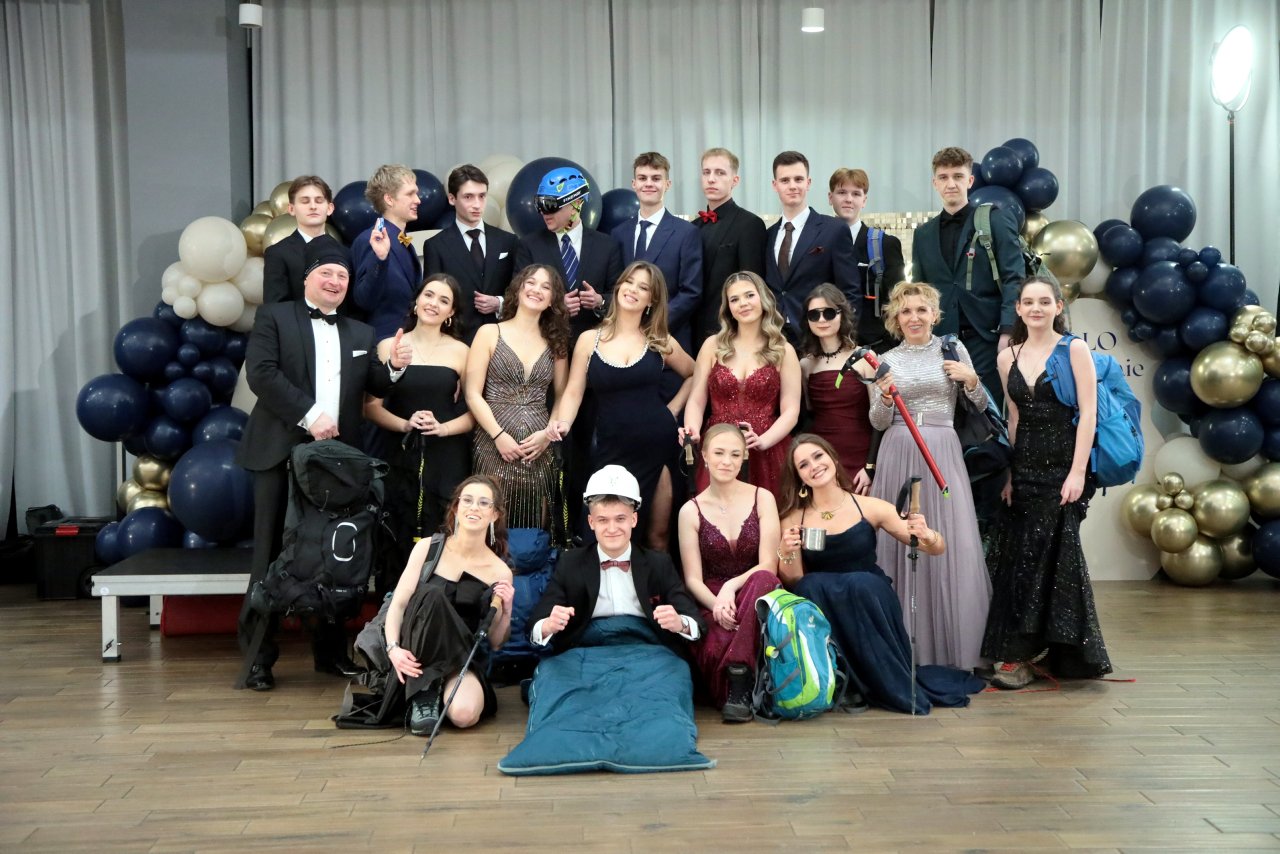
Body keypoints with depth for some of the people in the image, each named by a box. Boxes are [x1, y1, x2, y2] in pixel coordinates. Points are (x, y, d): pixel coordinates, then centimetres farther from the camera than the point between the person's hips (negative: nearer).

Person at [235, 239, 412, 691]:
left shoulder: (360, 334, 18)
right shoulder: (274, 317, 4)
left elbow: (374, 386, 14)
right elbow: (261, 372, -10)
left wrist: (394, 366, -7)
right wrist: (310, 415, -17)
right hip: (283, 453, -4)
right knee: (272, 552, 0)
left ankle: (331, 650, 18)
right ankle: (258, 654, 7)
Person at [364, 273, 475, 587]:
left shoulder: (460, 352, 5)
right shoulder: (389, 346, 5)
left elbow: (475, 409, 4)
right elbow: (372, 406, 3)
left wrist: (442, 428, -12)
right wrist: (405, 424, -13)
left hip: (447, 461, 0)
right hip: (400, 458, 0)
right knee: (398, 538, -2)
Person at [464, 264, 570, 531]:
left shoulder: (556, 342, 14)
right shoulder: (490, 333, 4)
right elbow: (473, 394, -2)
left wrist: (549, 433, -5)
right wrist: (499, 435, -12)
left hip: (539, 450, 3)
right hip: (495, 448, -3)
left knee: (536, 529, 3)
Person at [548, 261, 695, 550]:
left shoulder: (661, 342, 4)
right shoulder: (589, 340, 3)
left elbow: (695, 376, 17)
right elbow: (574, 392, 0)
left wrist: (672, 409, 6)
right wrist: (563, 424, -18)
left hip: (657, 444, 0)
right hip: (610, 448, 0)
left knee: (657, 535, 5)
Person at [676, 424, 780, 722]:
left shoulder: (762, 499, 4)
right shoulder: (691, 511, 4)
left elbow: (768, 567, -3)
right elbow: (693, 578, 0)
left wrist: (730, 587, -21)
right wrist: (716, 604, -21)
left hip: (753, 596, 1)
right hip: (710, 600, -1)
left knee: (762, 580, -37)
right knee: (714, 648, -38)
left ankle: (738, 674, -32)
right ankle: (739, 687, -7)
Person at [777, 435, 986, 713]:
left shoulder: (869, 507, -2)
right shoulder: (793, 519, -1)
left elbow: (938, 549, -2)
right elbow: (793, 583, -3)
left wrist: (926, 535, -25)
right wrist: (786, 554, -23)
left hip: (870, 600, 0)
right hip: (823, 617, 0)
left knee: (861, 582, -31)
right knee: (812, 584, -30)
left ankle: (895, 685, -15)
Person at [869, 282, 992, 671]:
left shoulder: (953, 350, 6)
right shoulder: (887, 360, 8)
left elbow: (981, 407, 10)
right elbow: (879, 423, 8)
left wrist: (971, 380, -8)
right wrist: (884, 398, -12)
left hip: (943, 453, -1)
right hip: (899, 455, 1)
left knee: (953, 542, -6)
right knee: (901, 540, 0)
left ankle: (954, 641, 4)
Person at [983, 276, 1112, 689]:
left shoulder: (1075, 349, -3)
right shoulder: (1007, 357, 10)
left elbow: (1088, 412, -8)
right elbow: (1014, 418, 13)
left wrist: (1078, 472, -16)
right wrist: (1009, 473, 5)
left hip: (1063, 465, -5)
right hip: (1024, 466, 5)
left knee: (1041, 556, -6)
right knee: (1019, 557, 4)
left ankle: (1023, 654, 0)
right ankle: (1032, 652, 14)